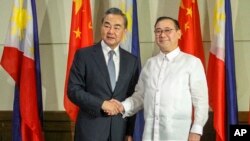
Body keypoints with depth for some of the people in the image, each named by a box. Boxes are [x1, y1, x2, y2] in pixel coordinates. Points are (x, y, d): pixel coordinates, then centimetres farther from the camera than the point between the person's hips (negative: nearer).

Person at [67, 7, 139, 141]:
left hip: (119, 130, 3)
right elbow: (73, 90, -7)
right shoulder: (84, 55, -2)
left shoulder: (132, 60, 7)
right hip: (90, 129, -3)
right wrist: (101, 104, -17)